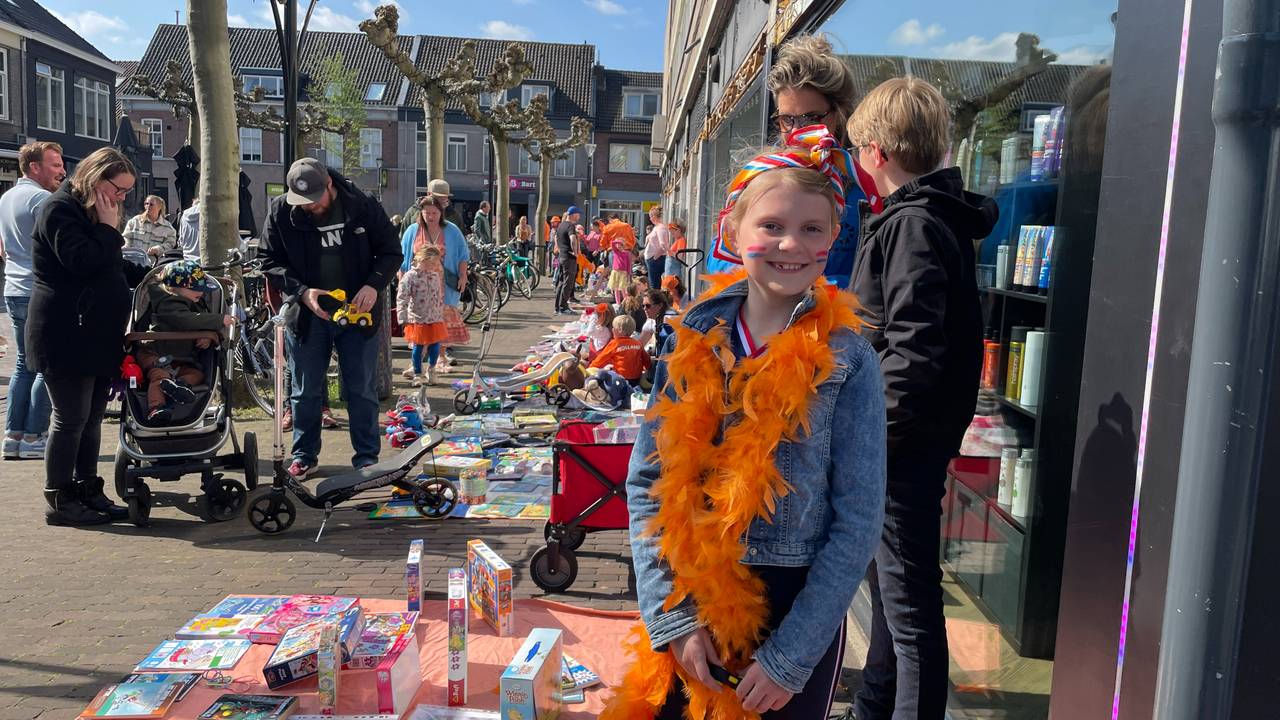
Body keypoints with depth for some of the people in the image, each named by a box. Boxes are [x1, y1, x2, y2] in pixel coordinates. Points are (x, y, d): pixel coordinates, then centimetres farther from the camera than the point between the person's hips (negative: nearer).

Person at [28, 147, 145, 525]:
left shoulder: (94, 213, 19)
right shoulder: (60, 209, -11)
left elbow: (115, 268, 26)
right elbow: (81, 261, -24)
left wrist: (150, 274, 12)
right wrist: (109, 229, -15)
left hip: (98, 335, 9)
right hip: (67, 337, -9)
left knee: (92, 418, 12)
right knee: (71, 418, -4)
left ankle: (88, 492, 20)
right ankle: (59, 502, 6)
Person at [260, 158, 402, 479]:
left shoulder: (363, 205, -8)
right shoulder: (280, 211, -6)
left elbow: (391, 251, -1)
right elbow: (271, 261, 0)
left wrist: (374, 285, -19)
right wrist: (301, 291, -17)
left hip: (357, 311, -1)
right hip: (306, 315, 1)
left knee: (362, 390, 5)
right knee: (305, 391, 10)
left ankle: (367, 458, 16)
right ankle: (304, 456, 26)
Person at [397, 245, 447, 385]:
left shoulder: (436, 276, 7)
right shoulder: (410, 276, -11)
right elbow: (402, 298, -13)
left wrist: (441, 314, 18)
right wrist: (403, 317, -17)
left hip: (435, 319, 4)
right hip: (417, 320, -4)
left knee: (435, 346, 7)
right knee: (417, 347, 4)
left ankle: (431, 369, 29)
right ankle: (417, 373, 20)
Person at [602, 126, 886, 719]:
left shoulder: (848, 361, -10)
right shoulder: (692, 341, -4)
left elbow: (858, 520, -9)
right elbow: (647, 484, -1)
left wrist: (790, 654, -11)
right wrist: (675, 616, -9)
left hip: (801, 608, -2)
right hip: (690, 601, 2)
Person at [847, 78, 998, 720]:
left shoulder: (913, 225, -17)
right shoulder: (936, 215, 13)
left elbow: (912, 352, -26)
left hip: (902, 448, -11)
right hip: (900, 444, 11)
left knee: (910, 606, -1)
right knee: (890, 586, 22)